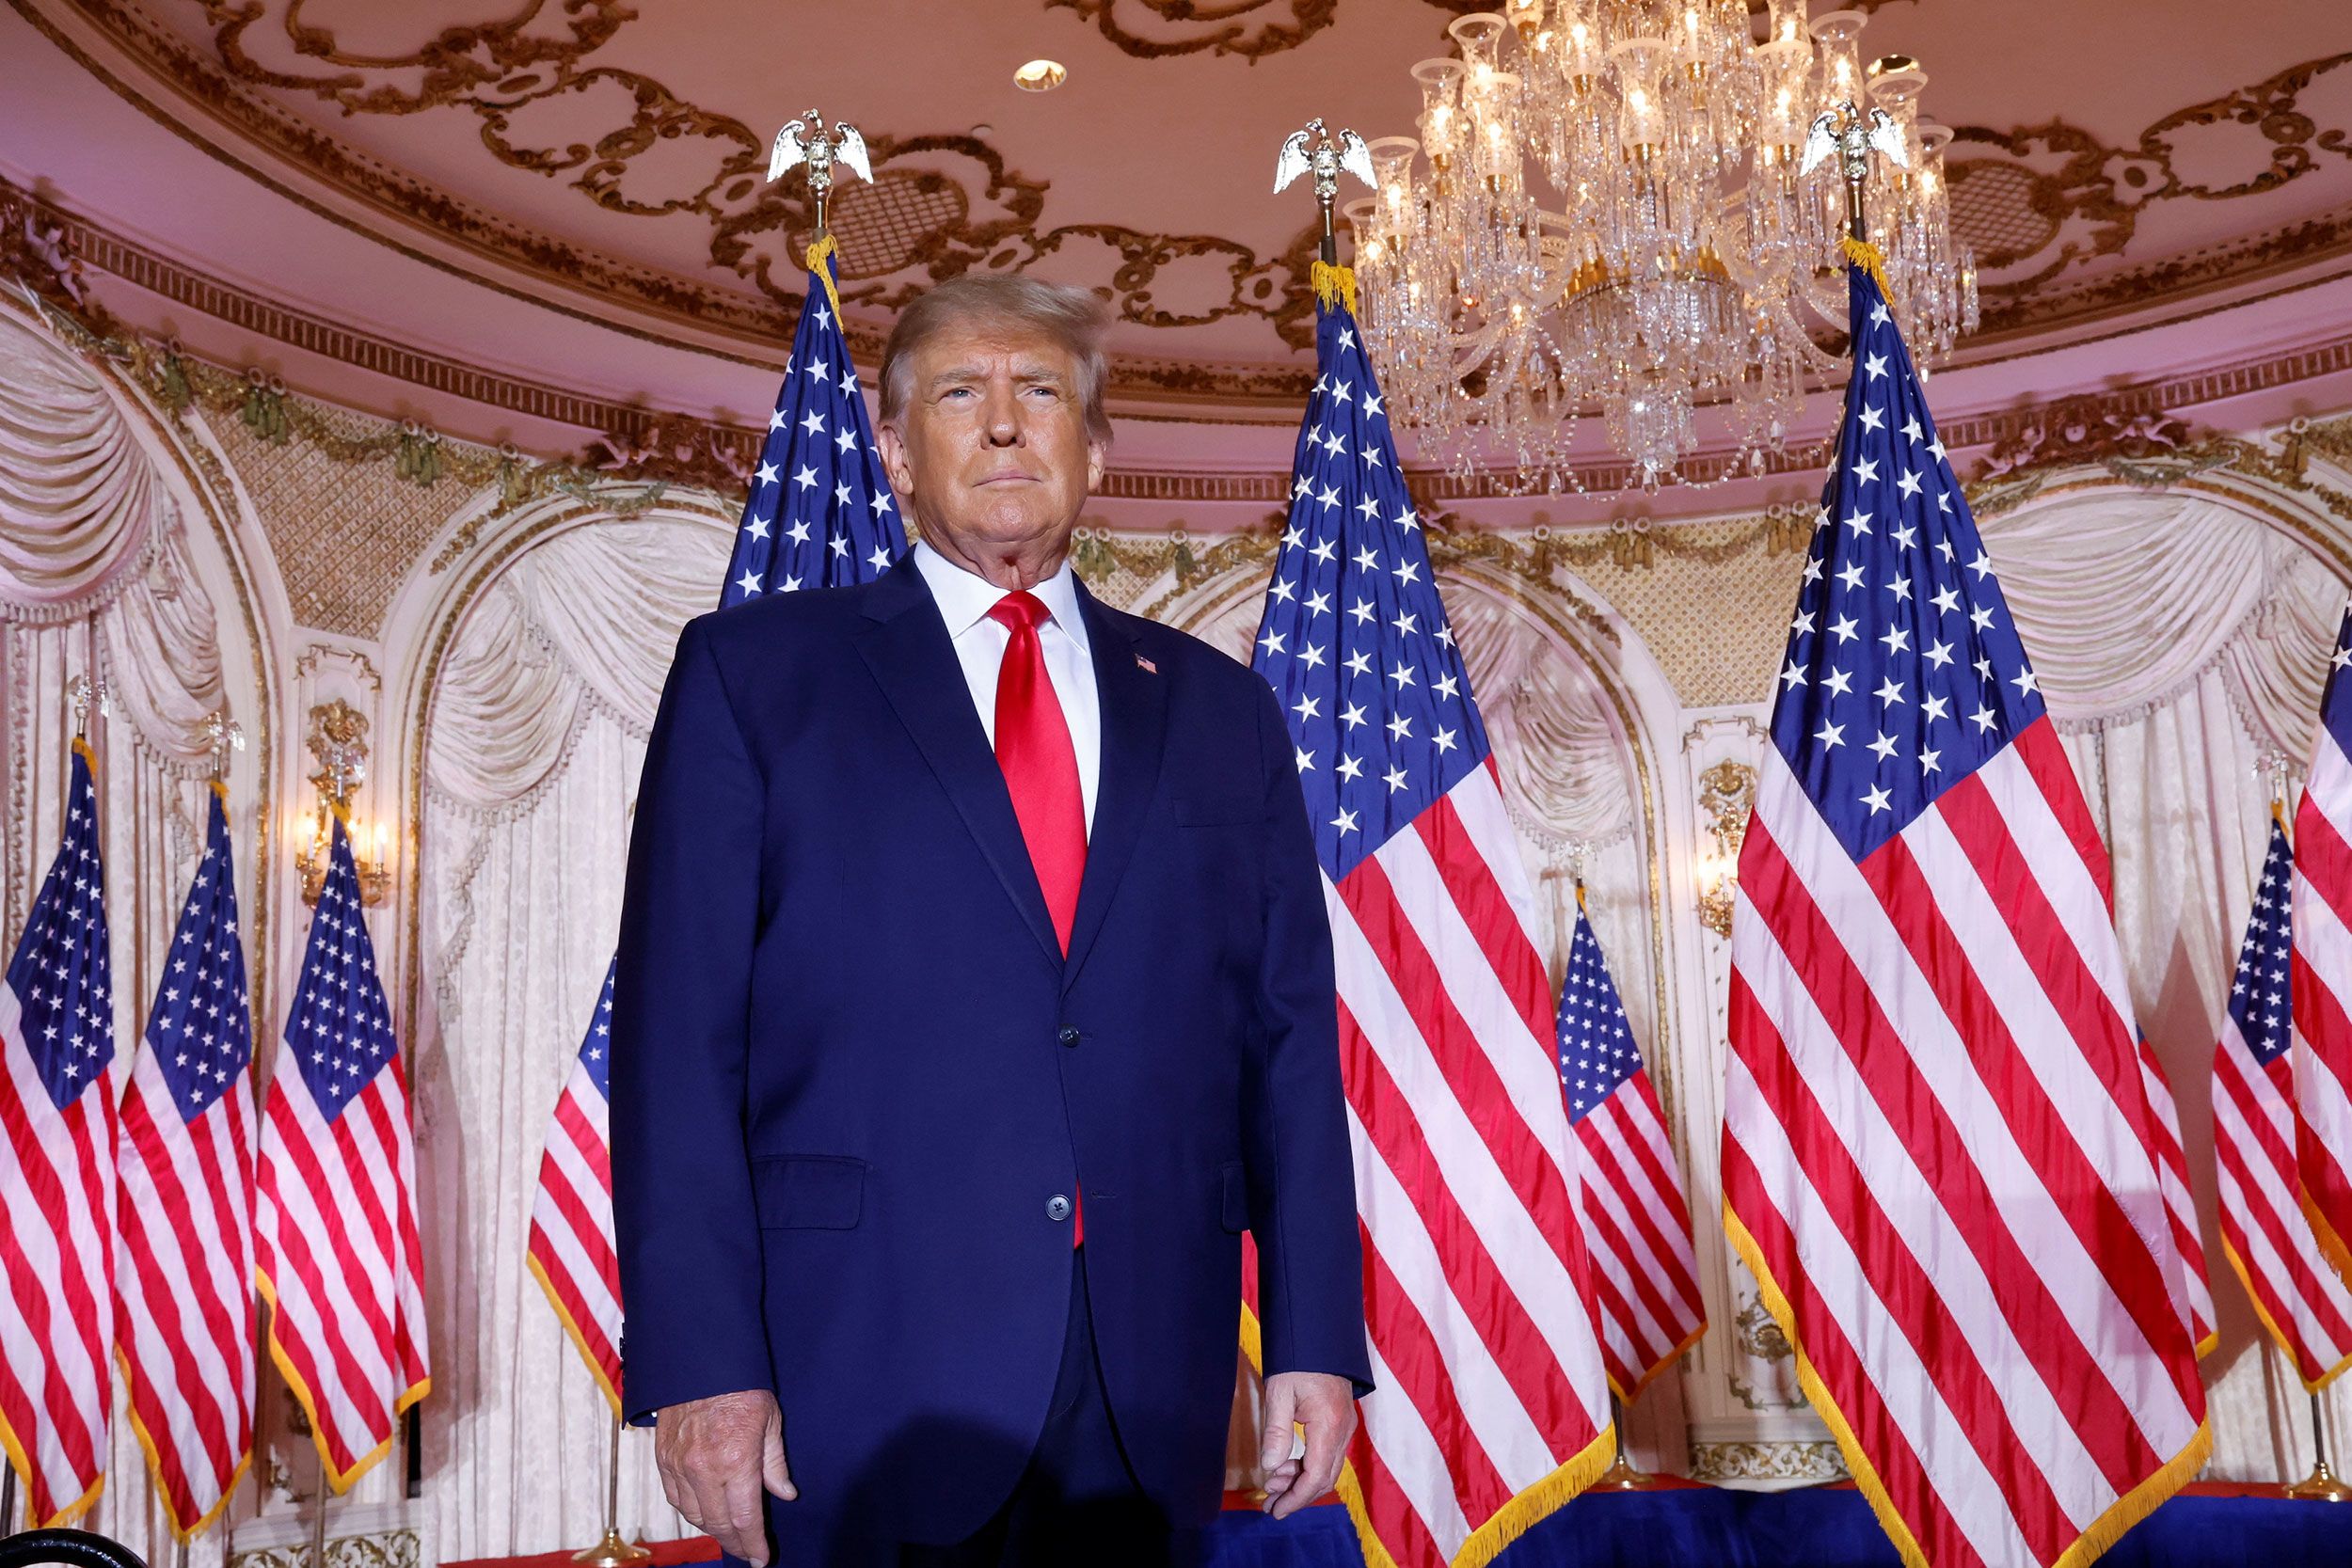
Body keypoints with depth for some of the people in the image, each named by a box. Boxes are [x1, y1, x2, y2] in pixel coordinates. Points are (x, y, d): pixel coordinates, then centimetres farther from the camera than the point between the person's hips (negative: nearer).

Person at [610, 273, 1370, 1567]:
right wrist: (701, 1364, -11)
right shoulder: (752, 673, 3)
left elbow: (1290, 1042, 9)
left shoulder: (1218, 710, 12)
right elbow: (679, 1037, -3)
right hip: (863, 1381, -2)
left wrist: (1317, 1340, 3)